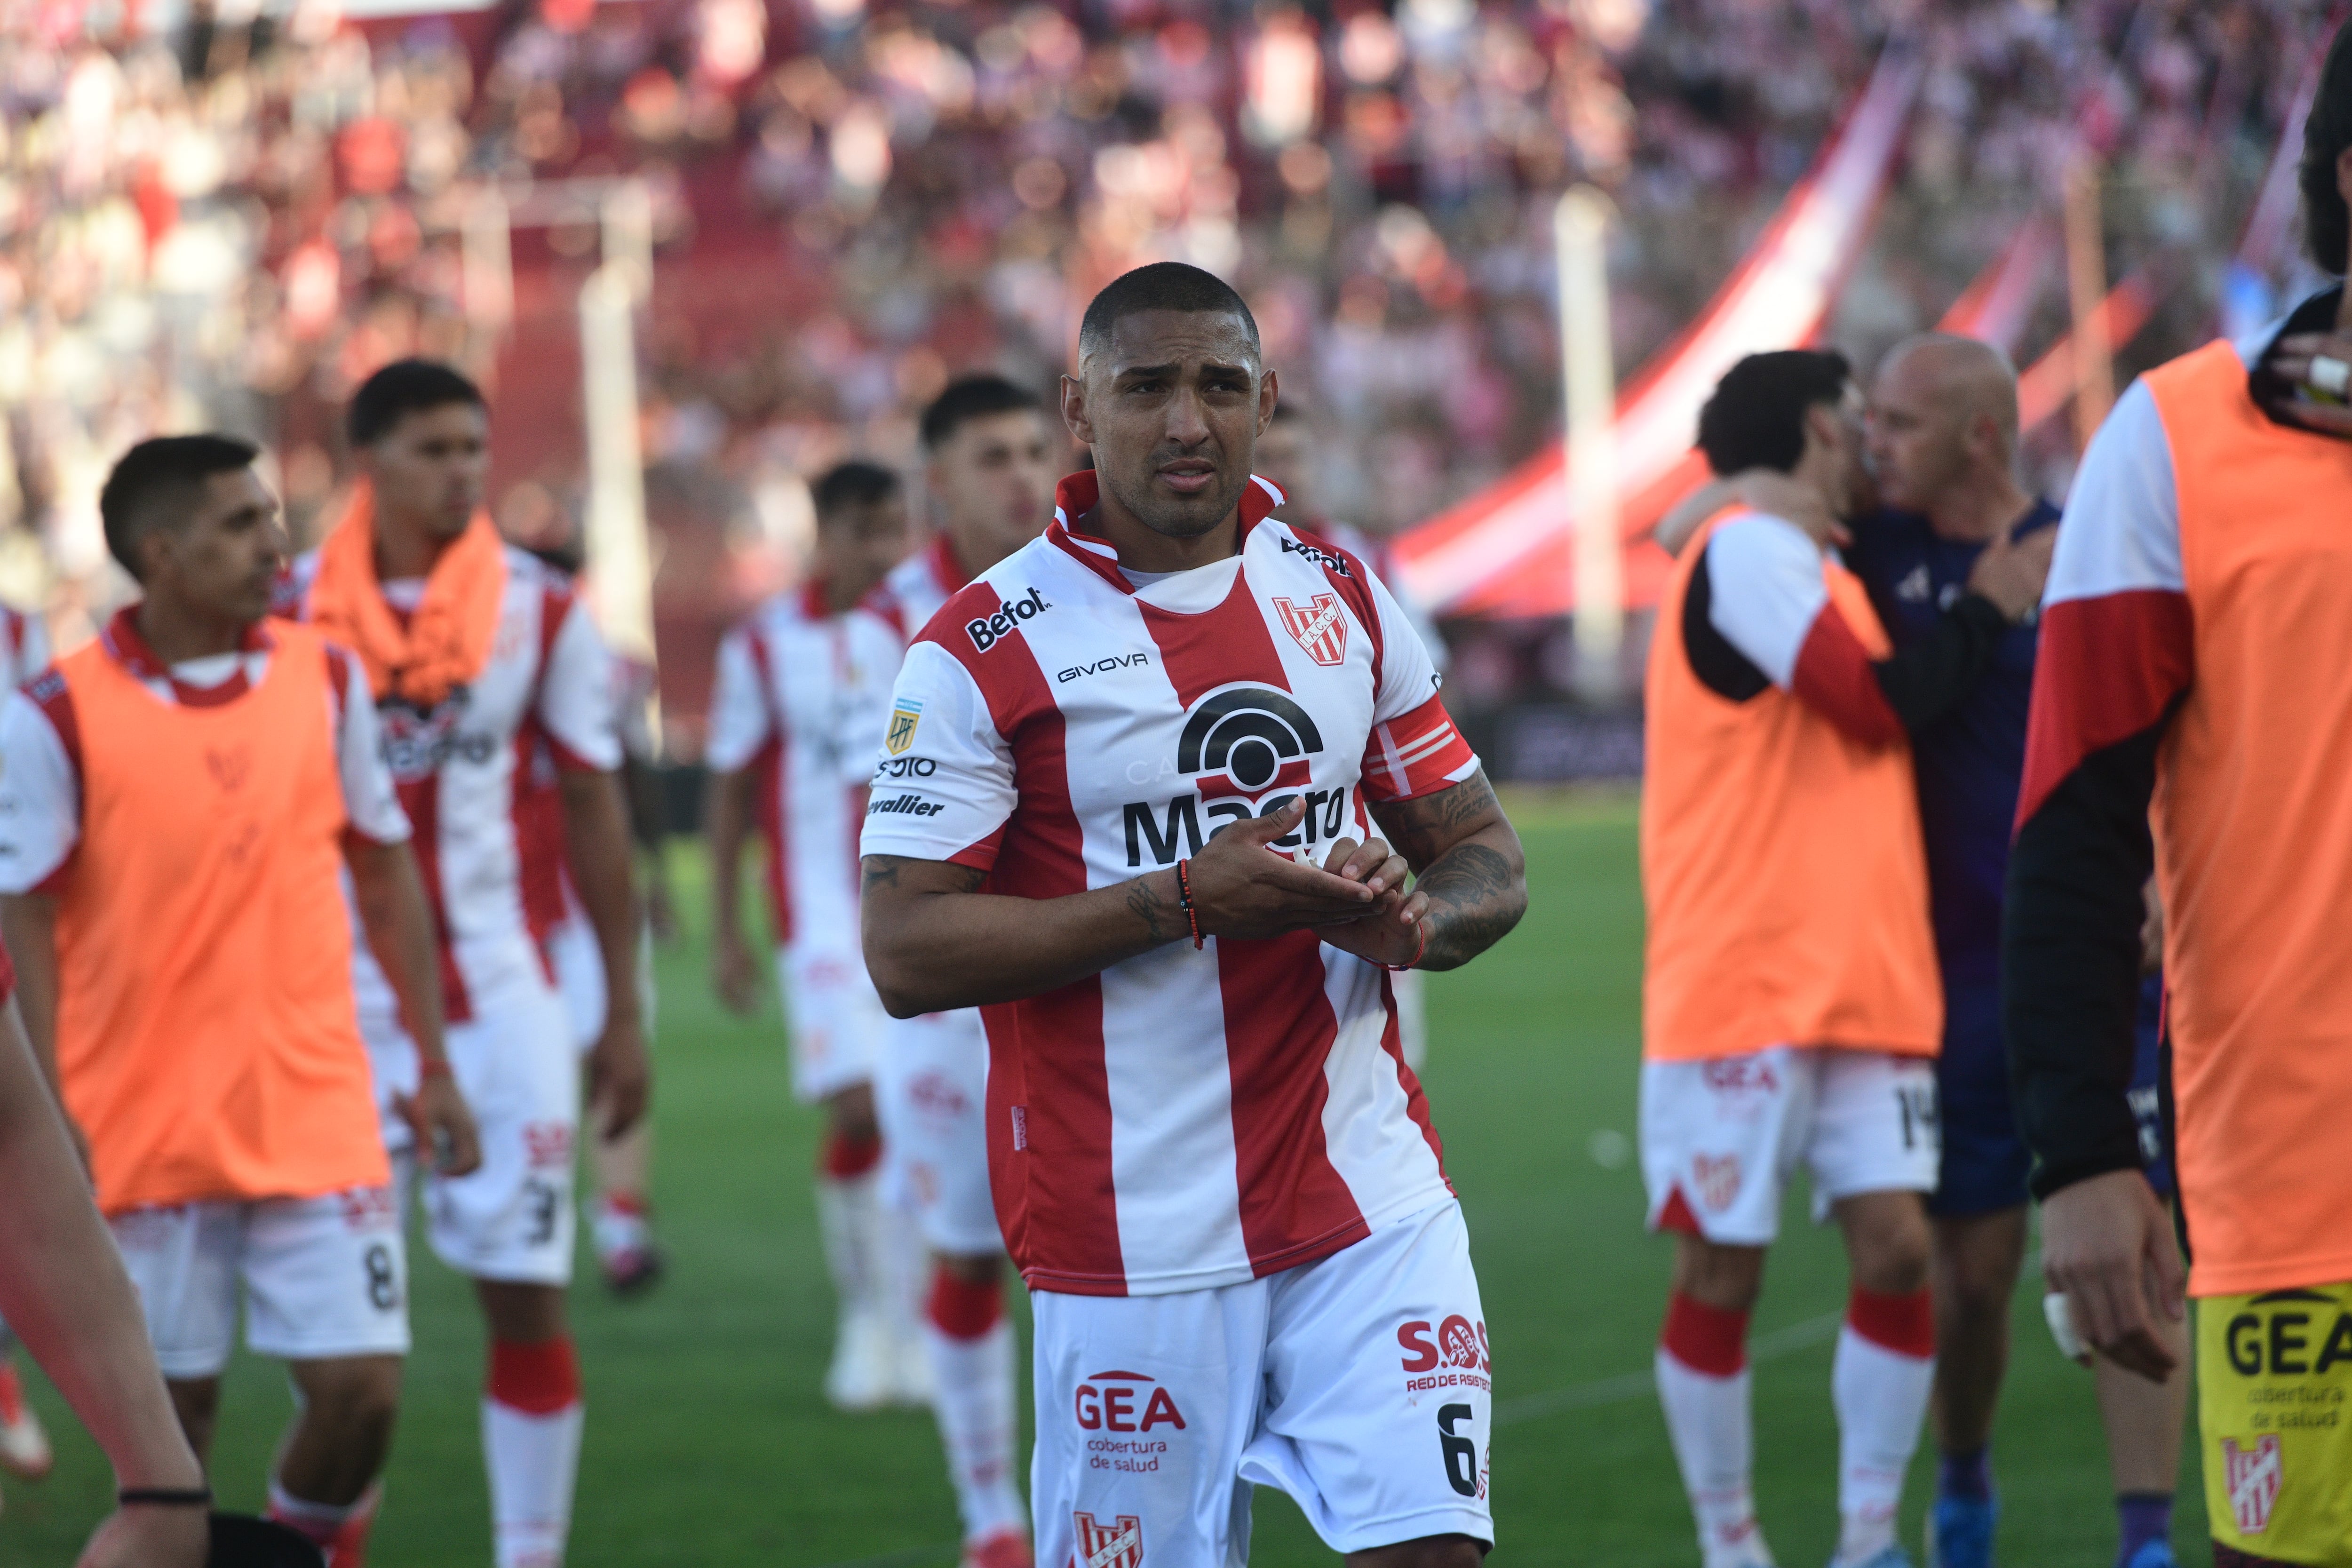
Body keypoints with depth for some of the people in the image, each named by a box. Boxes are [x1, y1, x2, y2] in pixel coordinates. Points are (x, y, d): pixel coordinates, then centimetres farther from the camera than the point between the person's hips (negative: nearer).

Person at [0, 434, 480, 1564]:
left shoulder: (325, 681, 5)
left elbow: (384, 872, 13)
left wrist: (434, 1065, 12)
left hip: (316, 1120, 3)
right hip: (143, 1125, -2)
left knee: (360, 1386, -6)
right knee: (172, 1403, 3)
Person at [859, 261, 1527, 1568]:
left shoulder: (1345, 601, 10)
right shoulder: (986, 652, -5)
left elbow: (1486, 860, 16)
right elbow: (907, 951, -11)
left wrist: (1412, 920, -8)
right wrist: (1184, 902, -18)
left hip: (1371, 1192, 3)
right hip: (1136, 1241, -3)